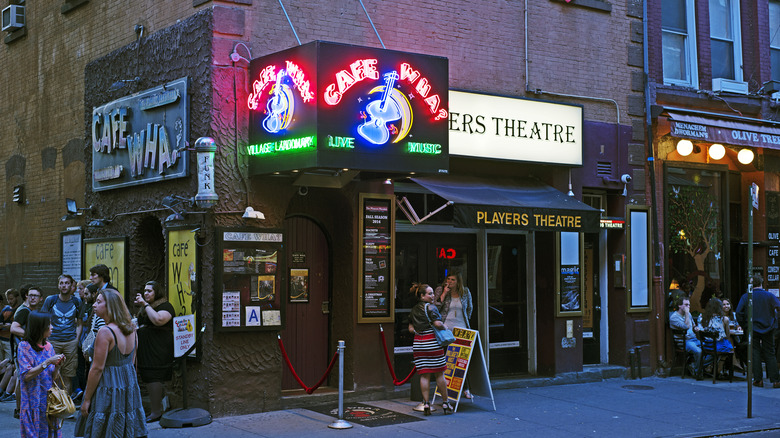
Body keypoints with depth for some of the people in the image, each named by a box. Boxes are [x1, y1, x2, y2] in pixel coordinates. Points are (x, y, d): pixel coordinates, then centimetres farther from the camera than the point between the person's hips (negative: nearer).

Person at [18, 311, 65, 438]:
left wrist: (57, 366, -9)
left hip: (49, 398, 5)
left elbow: (52, 377, 10)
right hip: (34, 402, -5)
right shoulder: (24, 346, -7)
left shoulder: (49, 346, 8)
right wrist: (48, 362, -19)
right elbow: (26, 375, -15)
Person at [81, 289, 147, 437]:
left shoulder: (105, 332, -16)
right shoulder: (131, 330, 7)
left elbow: (97, 368, -16)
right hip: (130, 387, 8)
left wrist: (86, 400, -11)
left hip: (109, 388, -8)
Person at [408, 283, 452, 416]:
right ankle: (445, 403, 10)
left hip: (418, 344, 6)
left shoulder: (414, 310, 13)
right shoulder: (431, 307, -8)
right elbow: (437, 323, -18)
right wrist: (445, 327, 0)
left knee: (424, 375, 4)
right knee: (439, 374, 4)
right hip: (432, 343, -6)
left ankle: (426, 404, 0)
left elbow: (411, 328, 16)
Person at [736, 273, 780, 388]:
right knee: (770, 354, 6)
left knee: (755, 353, 6)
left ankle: (758, 379, 4)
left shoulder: (745, 297, -3)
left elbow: (738, 313, -6)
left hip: (752, 328, 0)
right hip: (768, 329, 0)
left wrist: (744, 325, 6)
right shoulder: (769, 296, -5)